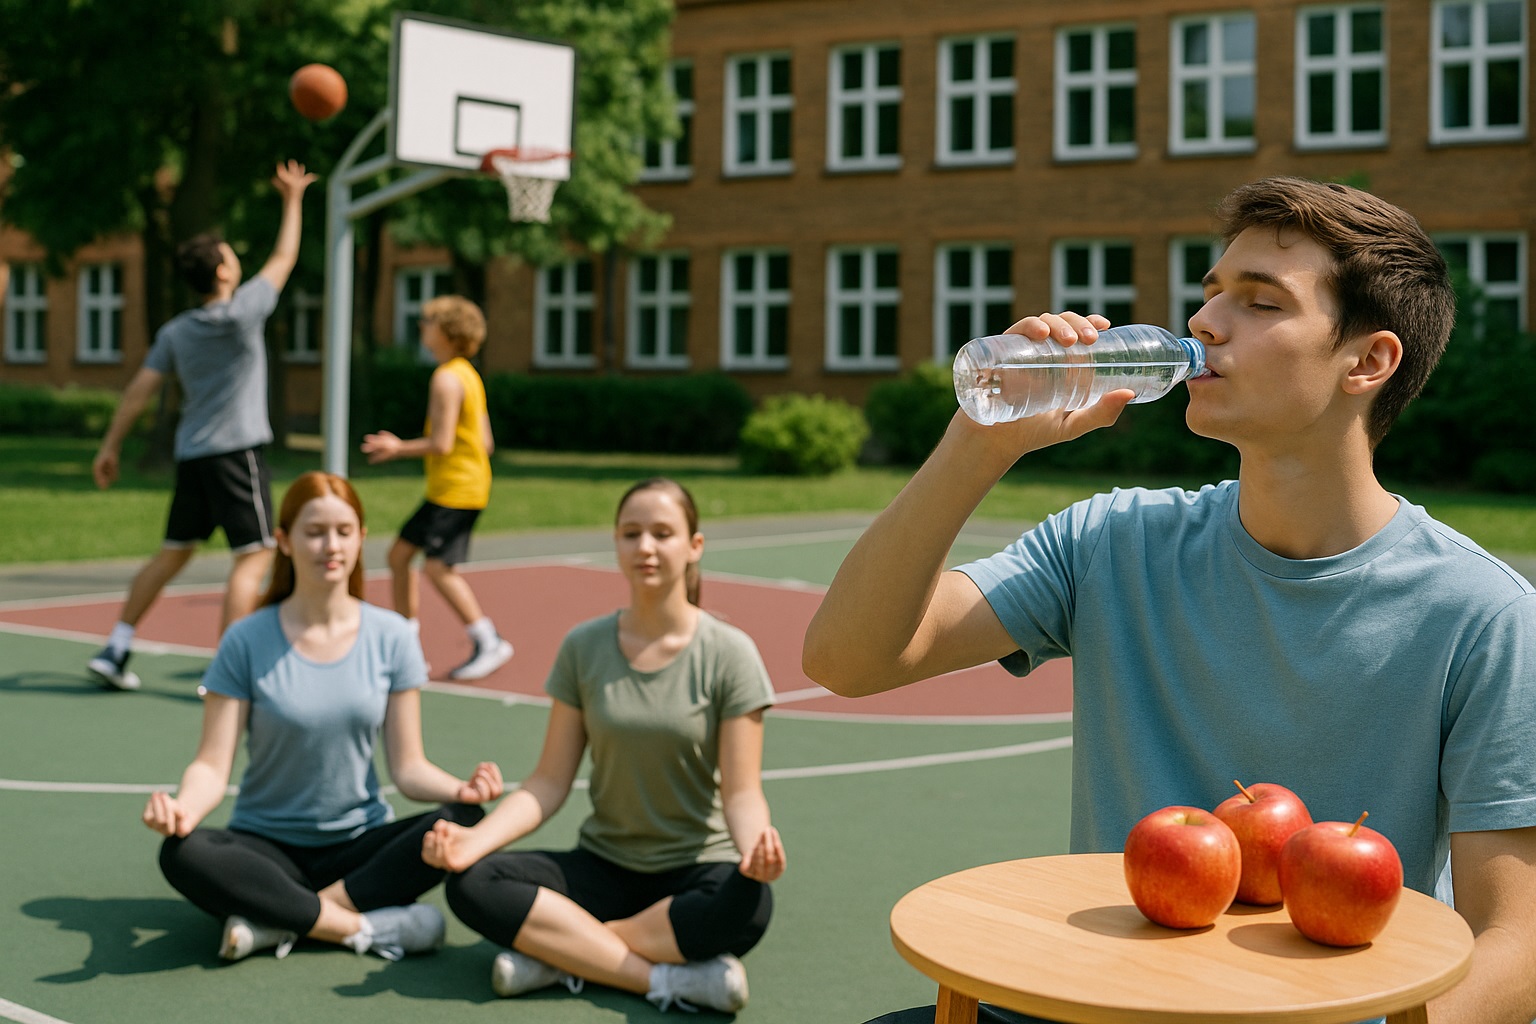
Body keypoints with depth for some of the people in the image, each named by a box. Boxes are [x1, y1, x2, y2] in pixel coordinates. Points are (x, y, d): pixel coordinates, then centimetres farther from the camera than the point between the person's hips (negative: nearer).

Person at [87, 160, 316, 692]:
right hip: (236, 450, -7)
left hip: (190, 453, 7)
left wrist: (110, 445, 12)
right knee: (253, 557, -5)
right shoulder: (241, 313, -8)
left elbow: (140, 388, 6)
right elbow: (283, 259, 4)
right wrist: (293, 200, 16)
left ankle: (115, 649, 19)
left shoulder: (175, 331, 7)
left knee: (173, 553, 17)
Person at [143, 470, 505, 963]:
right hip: (267, 844, -2)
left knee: (459, 821, -27)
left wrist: (461, 789, -22)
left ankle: (279, 922, -24)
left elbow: (408, 767, 0)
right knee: (183, 854, -32)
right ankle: (369, 928, -26)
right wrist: (183, 807, -32)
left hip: (360, 844, 2)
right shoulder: (247, 642, -5)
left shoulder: (390, 637, 0)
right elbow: (212, 765, -8)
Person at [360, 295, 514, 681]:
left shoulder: (446, 378, -14)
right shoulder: (467, 375, 16)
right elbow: (485, 442, 16)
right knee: (399, 555, 13)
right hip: (444, 490, 10)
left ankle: (489, 643, -10)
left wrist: (399, 448, -5)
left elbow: (441, 444, -20)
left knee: (438, 565, -15)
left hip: (457, 489, -10)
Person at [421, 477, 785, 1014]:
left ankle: (558, 952, -22)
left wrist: (756, 846, -33)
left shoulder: (729, 653, -7)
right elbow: (550, 780, 1)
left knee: (747, 905, -37)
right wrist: (476, 838, -17)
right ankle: (672, 978, -27)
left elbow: (741, 792, -9)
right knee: (471, 884, -23)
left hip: (697, 868, -2)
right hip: (605, 864, 3)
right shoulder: (583, 647, 1)